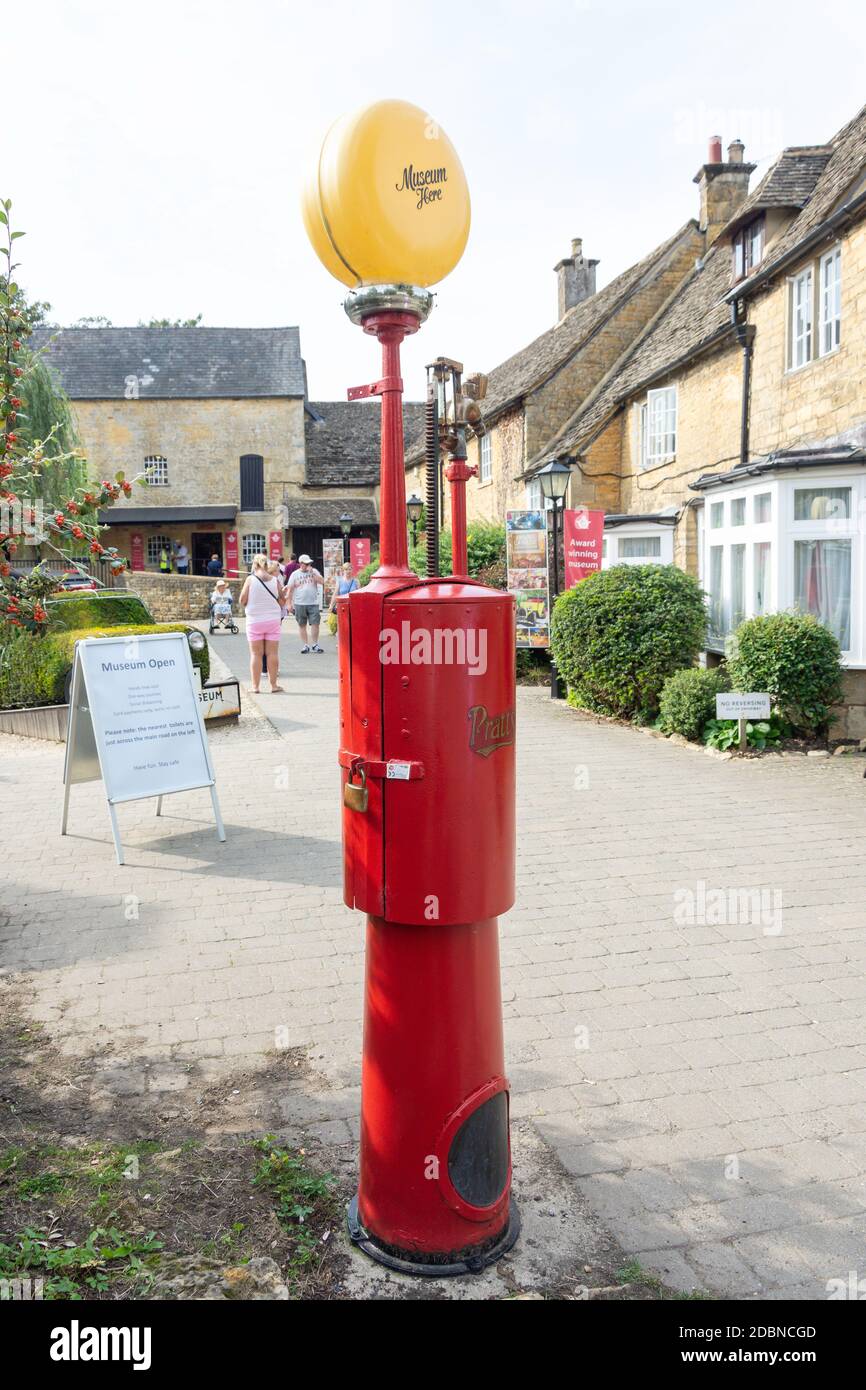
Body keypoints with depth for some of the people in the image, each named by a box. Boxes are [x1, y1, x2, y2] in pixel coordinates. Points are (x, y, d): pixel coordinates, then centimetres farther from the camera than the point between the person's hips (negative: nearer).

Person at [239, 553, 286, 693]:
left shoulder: (250, 579, -7)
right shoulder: (275, 580, -2)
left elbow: (242, 601, -6)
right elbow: (282, 601, 2)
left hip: (254, 621, -1)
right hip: (273, 620, 1)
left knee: (256, 654, 6)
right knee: (272, 653, 6)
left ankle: (255, 686, 8)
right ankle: (274, 685, 10)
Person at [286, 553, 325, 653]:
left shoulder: (314, 571, 7)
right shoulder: (295, 574, 4)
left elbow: (322, 582, -7)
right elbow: (290, 589, 4)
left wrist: (312, 572, -11)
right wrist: (289, 604, -1)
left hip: (313, 603, 0)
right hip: (299, 604, 0)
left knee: (315, 624, -5)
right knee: (302, 625, 5)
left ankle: (314, 644, 5)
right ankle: (306, 645, 14)